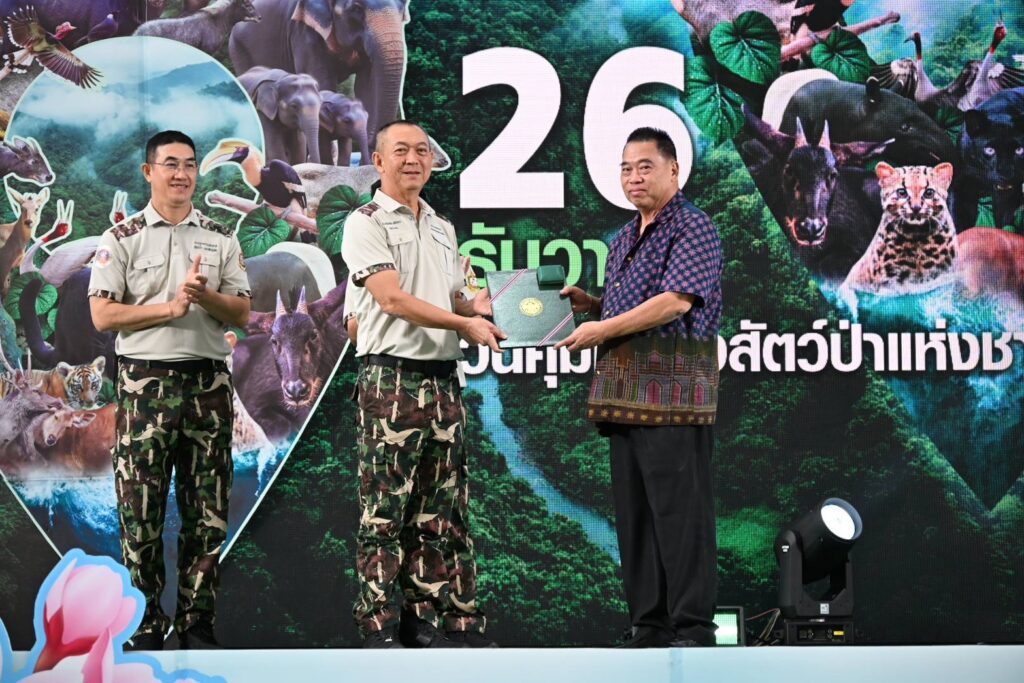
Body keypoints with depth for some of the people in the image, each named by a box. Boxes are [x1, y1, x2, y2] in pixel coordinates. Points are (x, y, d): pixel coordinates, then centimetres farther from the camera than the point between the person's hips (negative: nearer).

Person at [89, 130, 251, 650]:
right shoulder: (122, 239, 4)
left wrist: (204, 296, -12)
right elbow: (102, 315, -4)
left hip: (208, 382, 3)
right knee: (141, 513, -2)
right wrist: (170, 308, -12)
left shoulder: (221, 240, 12)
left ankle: (197, 622, 13)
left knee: (207, 514, 4)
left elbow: (241, 314, 8)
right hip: (145, 382, -3)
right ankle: (145, 625, 8)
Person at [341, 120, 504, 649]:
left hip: (443, 381, 7)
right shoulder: (366, 223, -2)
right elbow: (393, 298, -13)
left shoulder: (442, 228, 20)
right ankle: (379, 625, 0)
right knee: (385, 511, -5)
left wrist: (478, 306, 2)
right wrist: (463, 323, -17)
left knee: (441, 510, 8)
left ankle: (440, 618, 13)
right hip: (391, 378, -7)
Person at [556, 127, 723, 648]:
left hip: (672, 389, -9)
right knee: (634, 513, 9)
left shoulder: (693, 229, -6)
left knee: (679, 512, -8)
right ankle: (649, 626, 15)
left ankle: (693, 630, -3)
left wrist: (602, 329, -14)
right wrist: (591, 304, 9)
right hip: (625, 391, 9)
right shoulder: (624, 239, 21)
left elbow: (675, 301, -18)